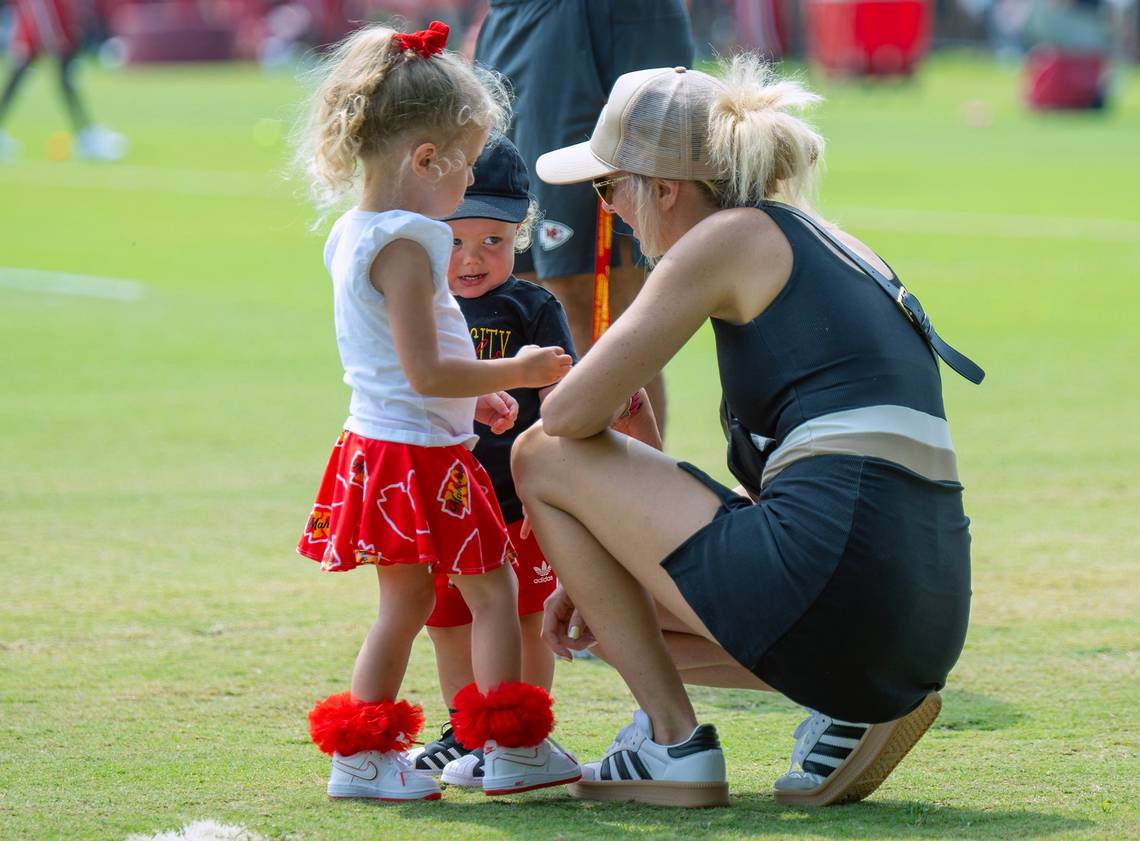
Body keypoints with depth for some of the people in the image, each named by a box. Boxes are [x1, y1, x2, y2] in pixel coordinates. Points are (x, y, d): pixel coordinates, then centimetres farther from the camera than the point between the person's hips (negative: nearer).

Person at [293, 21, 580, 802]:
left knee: (406, 600, 17)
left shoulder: (351, 234, 9)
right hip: (421, 453, -10)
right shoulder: (405, 244, -21)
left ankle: (360, 756, 19)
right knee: (493, 587, 2)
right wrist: (516, 372, -14)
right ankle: (513, 749, 6)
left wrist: (473, 396, 18)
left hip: (377, 444, 10)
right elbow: (424, 370, -24)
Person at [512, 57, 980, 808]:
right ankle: (857, 705, 11)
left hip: (831, 570, -9)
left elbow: (570, 413, -5)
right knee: (625, 617, 32)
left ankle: (674, 742, 3)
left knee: (540, 459, 7)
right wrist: (611, 560, 27)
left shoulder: (730, 238, -2)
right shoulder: (828, 249, 23)